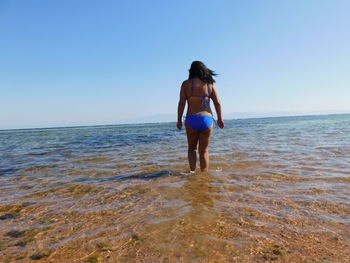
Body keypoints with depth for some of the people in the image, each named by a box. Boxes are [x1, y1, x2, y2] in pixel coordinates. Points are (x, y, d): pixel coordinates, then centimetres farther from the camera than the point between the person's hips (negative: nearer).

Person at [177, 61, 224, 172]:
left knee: (192, 148, 18)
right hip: (207, 119, 1)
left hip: (191, 120, -1)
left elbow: (181, 103, -5)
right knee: (204, 151, 11)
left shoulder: (186, 83, 2)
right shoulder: (210, 84, 6)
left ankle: (192, 171, 6)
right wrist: (220, 119, 13)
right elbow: (217, 103, 3)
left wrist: (179, 120, 2)